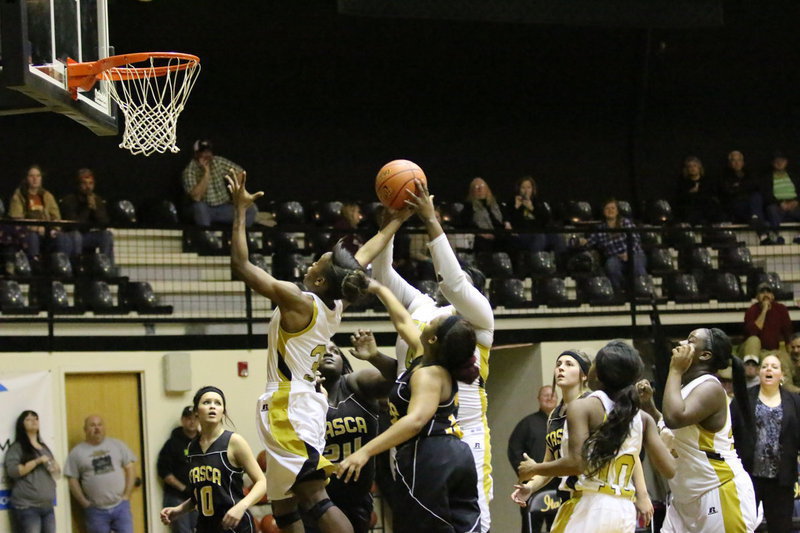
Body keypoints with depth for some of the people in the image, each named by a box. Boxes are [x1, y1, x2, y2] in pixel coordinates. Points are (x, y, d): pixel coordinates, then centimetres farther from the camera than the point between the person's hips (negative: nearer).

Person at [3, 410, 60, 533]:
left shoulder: (45, 448, 21)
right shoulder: (17, 448, 0)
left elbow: (56, 473, 29)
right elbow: (12, 471, -14)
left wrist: (55, 468, 4)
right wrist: (37, 461, -15)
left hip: (47, 506, 7)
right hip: (27, 507, -7)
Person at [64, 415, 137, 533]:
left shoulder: (117, 445, 6)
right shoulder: (77, 452, 1)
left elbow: (130, 469, 6)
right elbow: (72, 480, 2)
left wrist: (126, 496, -2)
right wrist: (85, 503, -4)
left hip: (120, 506, 1)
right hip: (96, 511, -1)